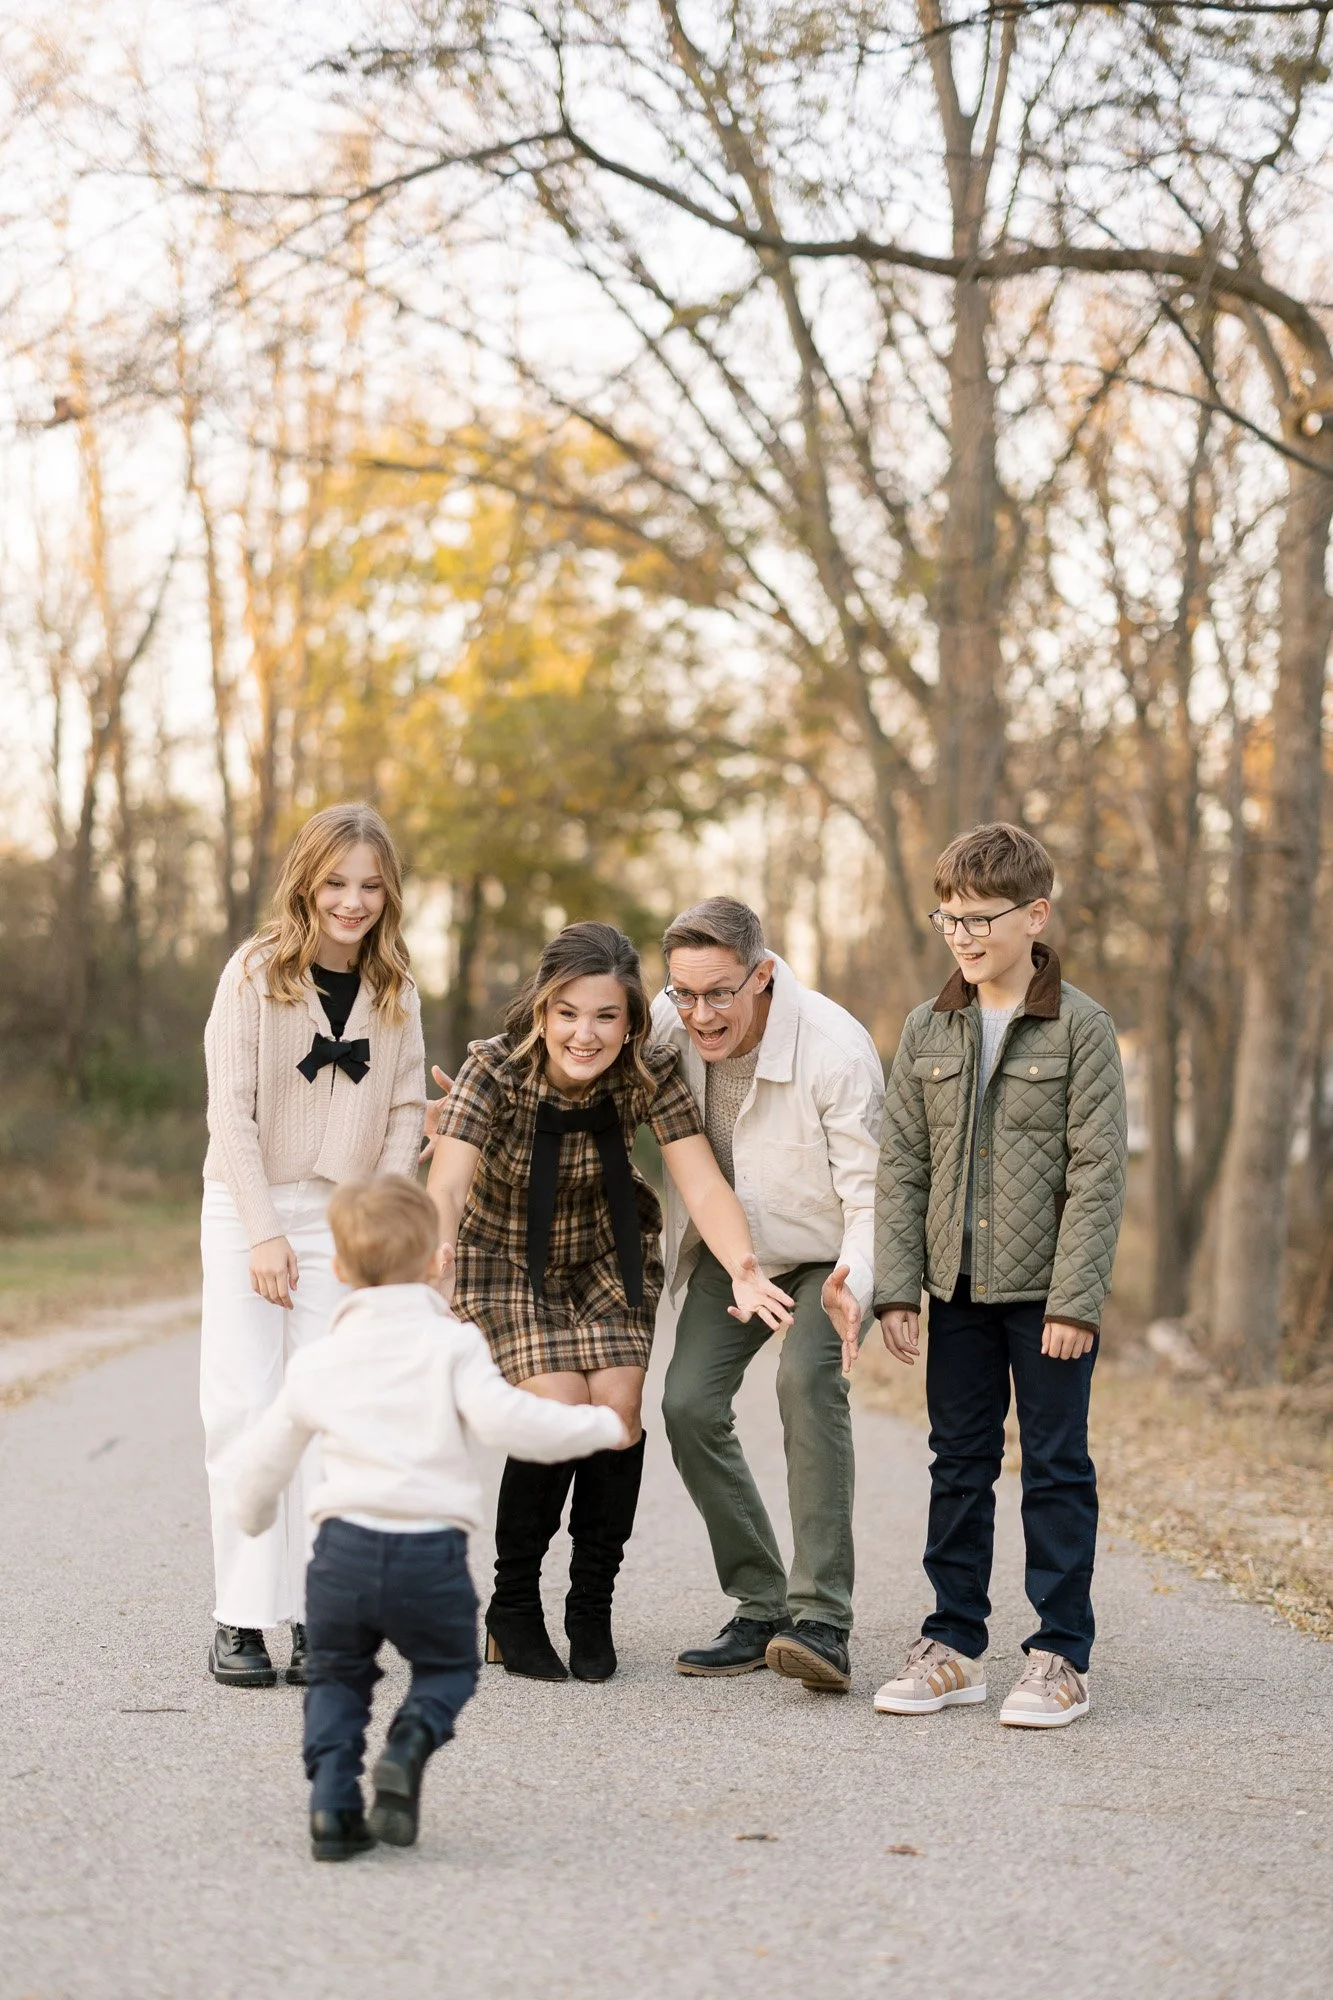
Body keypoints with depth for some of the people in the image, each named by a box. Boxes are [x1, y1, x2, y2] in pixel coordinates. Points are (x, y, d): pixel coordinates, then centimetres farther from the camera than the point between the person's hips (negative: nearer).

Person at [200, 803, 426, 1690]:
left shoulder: (395, 991, 4)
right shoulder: (255, 972, -7)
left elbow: (406, 1113, 4)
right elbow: (231, 1109, -9)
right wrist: (264, 1232, -13)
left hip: (342, 1217, 2)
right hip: (247, 1208, -2)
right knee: (243, 1408, -7)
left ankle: (318, 1614, 0)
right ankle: (241, 1618, -4)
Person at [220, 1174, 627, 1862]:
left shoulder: (317, 1361, 11)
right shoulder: (451, 1343, 0)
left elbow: (259, 1459, 19)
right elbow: (503, 1418, -14)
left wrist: (253, 1517, 41)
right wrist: (599, 1426, -1)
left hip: (345, 1547, 2)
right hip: (432, 1555, -2)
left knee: (337, 1675, 22)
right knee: (447, 1668, 21)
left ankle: (333, 1803, 3)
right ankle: (411, 1742, -9)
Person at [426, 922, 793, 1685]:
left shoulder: (650, 1075, -23)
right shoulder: (494, 1070, -30)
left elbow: (703, 1185, -31)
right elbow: (446, 1188, -41)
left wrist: (743, 1270, -50)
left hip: (608, 1254, 2)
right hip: (510, 1258, -2)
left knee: (617, 1407, -13)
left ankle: (593, 1611, 7)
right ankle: (513, 1609, 3)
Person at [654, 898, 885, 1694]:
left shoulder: (837, 1051, -32)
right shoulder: (668, 1023, -18)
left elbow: (870, 1194, -26)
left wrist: (851, 1284, -45)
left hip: (830, 1249, -5)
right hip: (732, 1246, 5)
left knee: (808, 1379, -30)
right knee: (690, 1402, -12)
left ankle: (823, 1621, -30)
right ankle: (761, 1609, 3)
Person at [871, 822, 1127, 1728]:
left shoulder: (1081, 1027, -6)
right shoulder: (928, 1030, 6)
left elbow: (1097, 1173, -9)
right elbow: (902, 1166, 7)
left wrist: (1075, 1302, -14)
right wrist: (897, 1288, -1)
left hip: (1046, 1290, -4)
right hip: (958, 1287, 4)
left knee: (1057, 1467, 2)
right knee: (959, 1465, 10)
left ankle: (1062, 1656, 9)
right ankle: (954, 1645, 18)